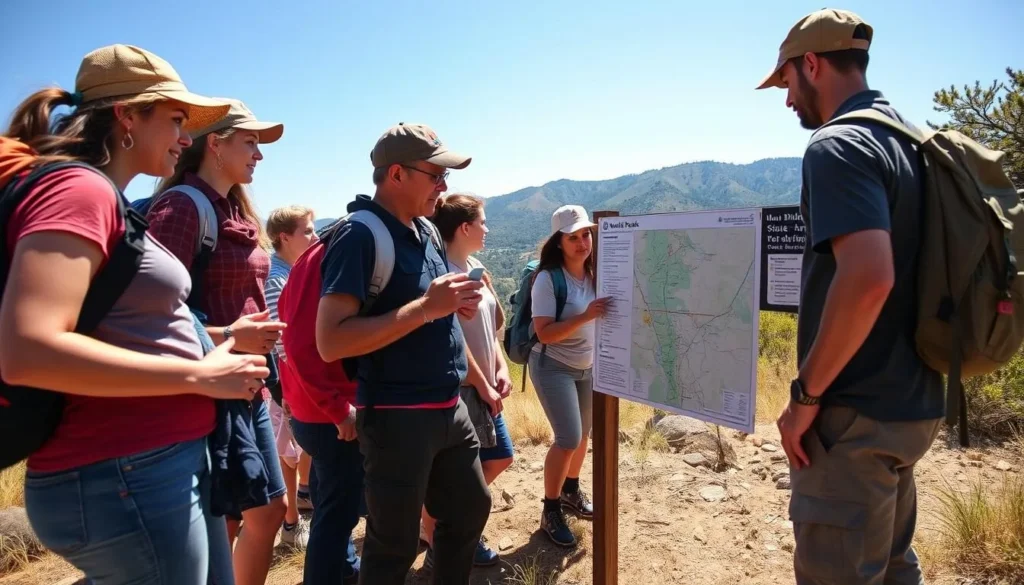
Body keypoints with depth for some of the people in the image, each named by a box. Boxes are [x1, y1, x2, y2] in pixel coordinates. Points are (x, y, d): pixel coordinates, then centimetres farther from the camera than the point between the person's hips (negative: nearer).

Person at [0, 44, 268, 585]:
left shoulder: (106, 200, 15)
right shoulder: (77, 189, -14)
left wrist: (215, 347, 12)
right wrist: (200, 375, -20)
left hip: (170, 467, 10)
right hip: (122, 479, -9)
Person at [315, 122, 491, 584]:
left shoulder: (426, 230, 9)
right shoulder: (360, 236, -16)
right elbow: (330, 342, -25)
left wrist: (455, 305, -1)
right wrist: (426, 307, -25)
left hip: (449, 408, 8)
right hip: (397, 416, -8)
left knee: (471, 508, 22)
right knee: (395, 544, 7)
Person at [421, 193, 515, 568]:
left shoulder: (476, 268, 9)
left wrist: (501, 369, 3)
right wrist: (483, 386, -14)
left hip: (483, 386, 9)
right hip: (456, 389, -9)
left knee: (500, 458, 18)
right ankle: (436, 544, 23)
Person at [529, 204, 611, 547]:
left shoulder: (596, 275, -3)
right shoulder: (548, 279, -19)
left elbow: (604, 318, 11)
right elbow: (544, 333, -25)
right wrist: (586, 316, -33)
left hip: (588, 366, 6)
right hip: (553, 367, -6)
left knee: (583, 434, 15)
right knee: (569, 439, -10)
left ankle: (570, 492, 38)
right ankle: (550, 512, 8)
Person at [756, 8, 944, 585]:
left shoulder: (838, 146, -16)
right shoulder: (911, 142, 13)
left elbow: (868, 277, -29)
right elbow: (902, 270, 18)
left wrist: (807, 394, -20)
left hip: (857, 413, -9)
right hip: (910, 403, 10)